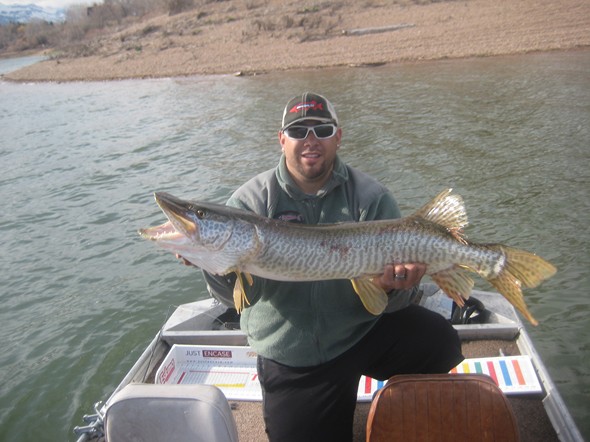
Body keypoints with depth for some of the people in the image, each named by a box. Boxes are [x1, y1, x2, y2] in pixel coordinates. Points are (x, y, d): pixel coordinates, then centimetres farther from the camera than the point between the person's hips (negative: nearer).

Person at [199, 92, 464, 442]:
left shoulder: (371, 197, -8)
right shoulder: (252, 200, -8)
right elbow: (239, 294, -15)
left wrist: (394, 287, -32)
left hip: (365, 330, 0)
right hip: (290, 360, 1)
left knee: (439, 341, -22)